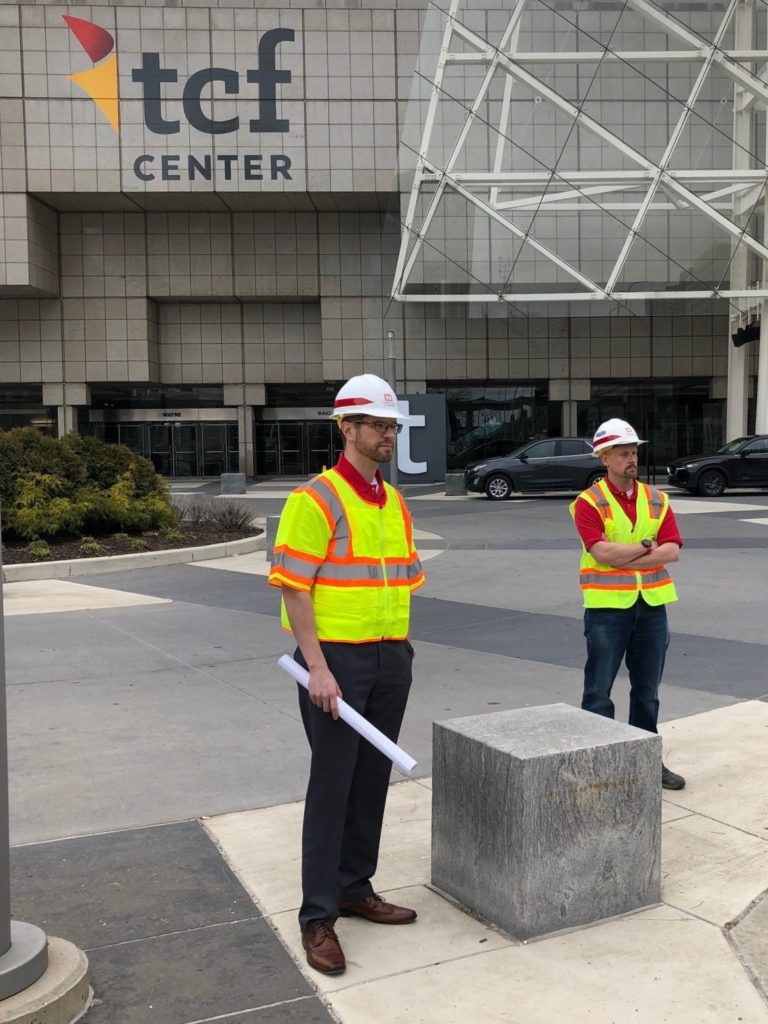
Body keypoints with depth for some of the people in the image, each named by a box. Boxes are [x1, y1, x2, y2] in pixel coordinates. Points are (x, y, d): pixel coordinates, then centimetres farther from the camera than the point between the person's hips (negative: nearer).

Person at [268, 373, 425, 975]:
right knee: (332, 785, -1)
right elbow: (294, 588, -15)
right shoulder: (316, 500, -12)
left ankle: (356, 888, 29)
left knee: (373, 781, 14)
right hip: (336, 661, -7)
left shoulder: (394, 502, 12)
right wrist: (317, 667, -20)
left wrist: (402, 645, 12)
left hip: (390, 660, 7)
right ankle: (318, 918, 11)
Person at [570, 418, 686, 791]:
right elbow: (601, 552, -21)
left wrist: (623, 559, -14)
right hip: (607, 606, -5)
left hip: (652, 605, 5)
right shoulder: (589, 503, -8)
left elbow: (672, 550, -5)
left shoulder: (656, 499, 7)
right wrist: (646, 546, -11)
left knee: (647, 690, 15)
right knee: (598, 691, 3)